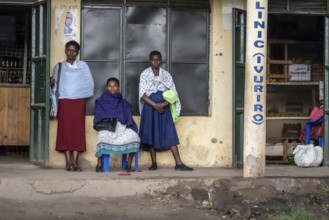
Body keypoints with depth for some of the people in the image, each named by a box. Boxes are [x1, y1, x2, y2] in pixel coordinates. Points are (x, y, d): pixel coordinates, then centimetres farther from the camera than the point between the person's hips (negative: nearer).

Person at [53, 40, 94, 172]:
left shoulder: (83, 66, 10)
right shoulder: (59, 67, 10)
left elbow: (90, 83, 8)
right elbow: (55, 85, 8)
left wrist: (84, 95, 0)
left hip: (79, 101, 0)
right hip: (64, 101, 0)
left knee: (78, 130, -4)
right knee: (65, 130, -5)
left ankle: (75, 162, -2)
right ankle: (68, 162, -4)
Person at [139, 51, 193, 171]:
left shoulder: (166, 75, 7)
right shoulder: (145, 74, 0)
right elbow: (142, 94, -8)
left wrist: (163, 104, -14)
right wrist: (155, 105, -18)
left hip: (164, 107, 2)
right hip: (150, 106, -1)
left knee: (170, 134, -4)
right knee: (151, 134, -1)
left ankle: (179, 163, -9)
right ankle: (154, 163, 6)